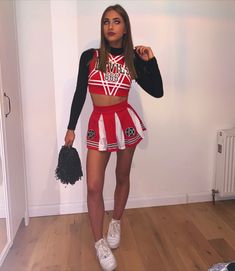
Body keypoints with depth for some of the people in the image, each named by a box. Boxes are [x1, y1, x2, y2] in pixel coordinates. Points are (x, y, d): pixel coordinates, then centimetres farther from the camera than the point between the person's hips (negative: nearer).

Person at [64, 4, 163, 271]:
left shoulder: (132, 59, 3)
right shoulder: (89, 56, 0)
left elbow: (157, 91, -1)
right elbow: (79, 93, 3)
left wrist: (150, 60, -8)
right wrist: (71, 128, 4)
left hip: (126, 121, 1)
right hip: (99, 124, -1)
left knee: (122, 177, 14)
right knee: (94, 186, -4)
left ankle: (116, 223, 38)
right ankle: (99, 242, 15)